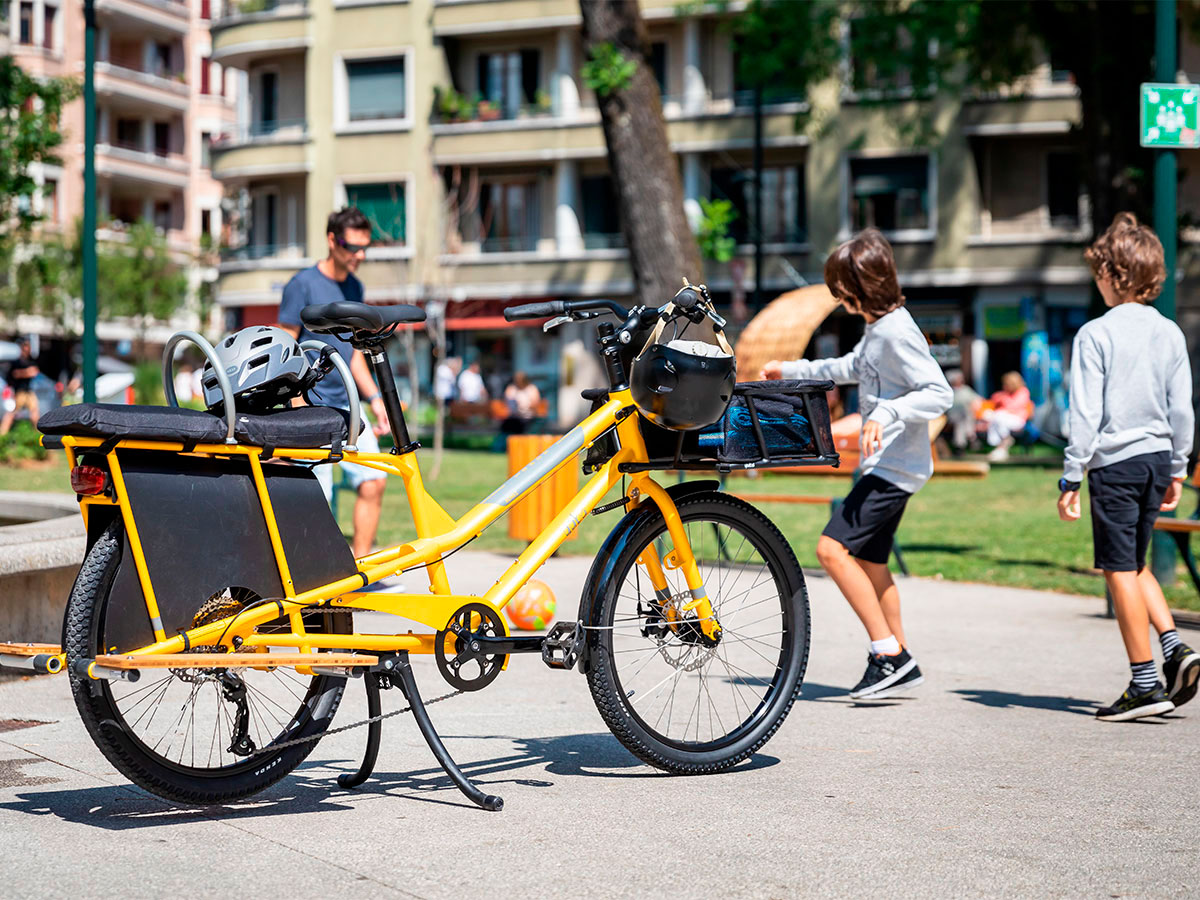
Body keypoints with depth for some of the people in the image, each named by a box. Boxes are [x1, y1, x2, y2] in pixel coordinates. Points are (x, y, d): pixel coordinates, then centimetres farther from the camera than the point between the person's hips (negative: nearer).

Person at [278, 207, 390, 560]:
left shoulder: (354, 287, 14)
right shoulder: (303, 285, -7)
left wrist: (375, 398, 13)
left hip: (346, 407, 6)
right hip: (311, 406, -6)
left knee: (373, 481, -5)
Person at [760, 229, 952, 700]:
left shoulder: (896, 333, -18)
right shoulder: (877, 329, 13)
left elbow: (939, 393, -24)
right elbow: (851, 367, 32)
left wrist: (886, 415, -32)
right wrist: (793, 370, 34)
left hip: (895, 467, -10)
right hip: (885, 466, 10)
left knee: (834, 548, -16)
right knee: (869, 564, 14)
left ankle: (889, 652, -11)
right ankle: (899, 665, 23)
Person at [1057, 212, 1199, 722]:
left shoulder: (1095, 334, -10)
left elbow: (1086, 412, -12)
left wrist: (1071, 477, -7)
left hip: (1115, 463, -6)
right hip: (1157, 457, 6)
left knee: (1120, 570, 0)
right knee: (1134, 564, 21)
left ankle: (1145, 683, 1)